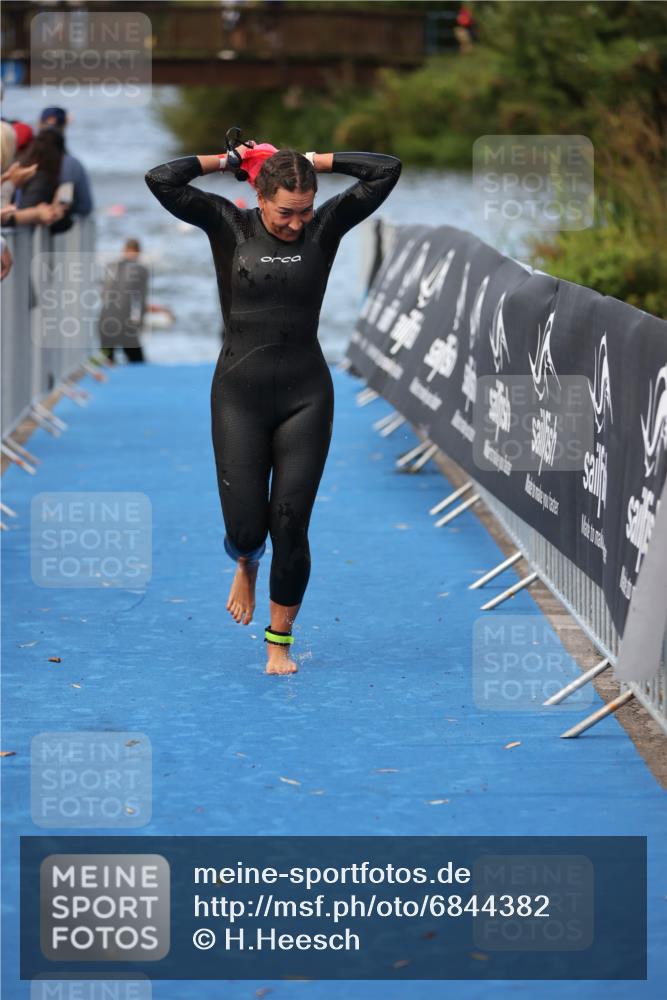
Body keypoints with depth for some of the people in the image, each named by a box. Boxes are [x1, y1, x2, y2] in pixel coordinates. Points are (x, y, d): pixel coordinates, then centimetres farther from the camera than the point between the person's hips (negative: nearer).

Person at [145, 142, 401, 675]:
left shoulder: (325, 227, 0)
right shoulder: (229, 225, -3)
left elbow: (387, 169, -6)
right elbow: (161, 179, -13)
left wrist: (314, 161, -2)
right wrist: (226, 160, -4)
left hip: (306, 396, 1)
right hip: (239, 394, -1)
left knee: (291, 527, 0)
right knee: (245, 526, -1)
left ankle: (280, 642, 16)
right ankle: (246, 563, 37)